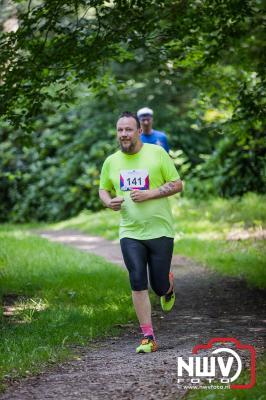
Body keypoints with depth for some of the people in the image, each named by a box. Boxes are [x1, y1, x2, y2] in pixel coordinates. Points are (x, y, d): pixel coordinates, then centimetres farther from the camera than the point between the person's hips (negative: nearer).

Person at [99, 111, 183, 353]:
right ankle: (148, 338, -2)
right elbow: (103, 189, 20)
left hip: (160, 231, -2)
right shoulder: (111, 161, 6)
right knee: (138, 284, -9)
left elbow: (177, 184, -4)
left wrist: (149, 194, -17)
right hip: (130, 233, 2)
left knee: (160, 287, 2)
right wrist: (109, 202, -4)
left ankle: (169, 285, 41)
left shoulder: (157, 153, -5)